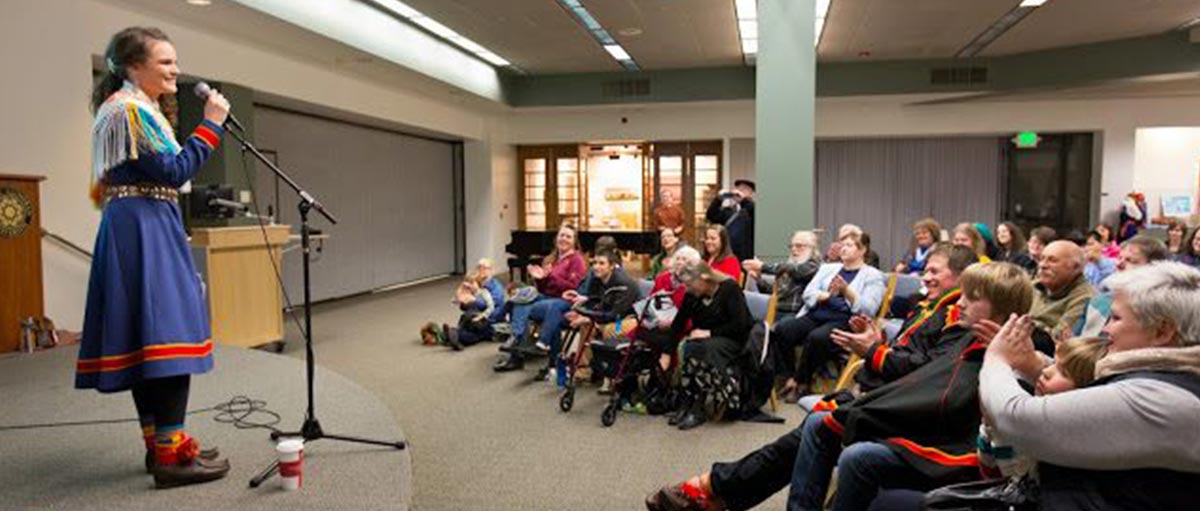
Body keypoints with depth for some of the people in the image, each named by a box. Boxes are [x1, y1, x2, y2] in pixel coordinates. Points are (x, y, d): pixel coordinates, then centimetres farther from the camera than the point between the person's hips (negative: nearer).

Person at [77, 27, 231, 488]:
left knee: (148, 338, 10)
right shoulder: (129, 108, -10)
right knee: (166, 333, -14)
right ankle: (172, 456, -12)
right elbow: (173, 172, -18)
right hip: (144, 230, -11)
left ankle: (160, 443, 17)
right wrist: (211, 125, -14)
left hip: (146, 230, 11)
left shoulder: (137, 109, 22)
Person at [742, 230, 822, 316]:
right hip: (778, 311, 7)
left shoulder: (813, 265, 1)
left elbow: (795, 270, -18)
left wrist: (762, 266, -19)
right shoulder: (789, 266, 21)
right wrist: (758, 278, 3)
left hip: (795, 313, -6)